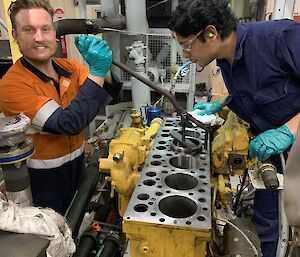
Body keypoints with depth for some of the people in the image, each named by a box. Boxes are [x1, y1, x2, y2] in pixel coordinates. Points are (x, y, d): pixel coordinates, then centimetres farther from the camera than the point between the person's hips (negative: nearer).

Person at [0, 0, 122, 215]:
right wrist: (97, 72, -33)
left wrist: (103, 68, -29)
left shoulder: (69, 67, -4)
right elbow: (68, 124, -31)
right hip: (43, 176, -5)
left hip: (77, 163, 5)